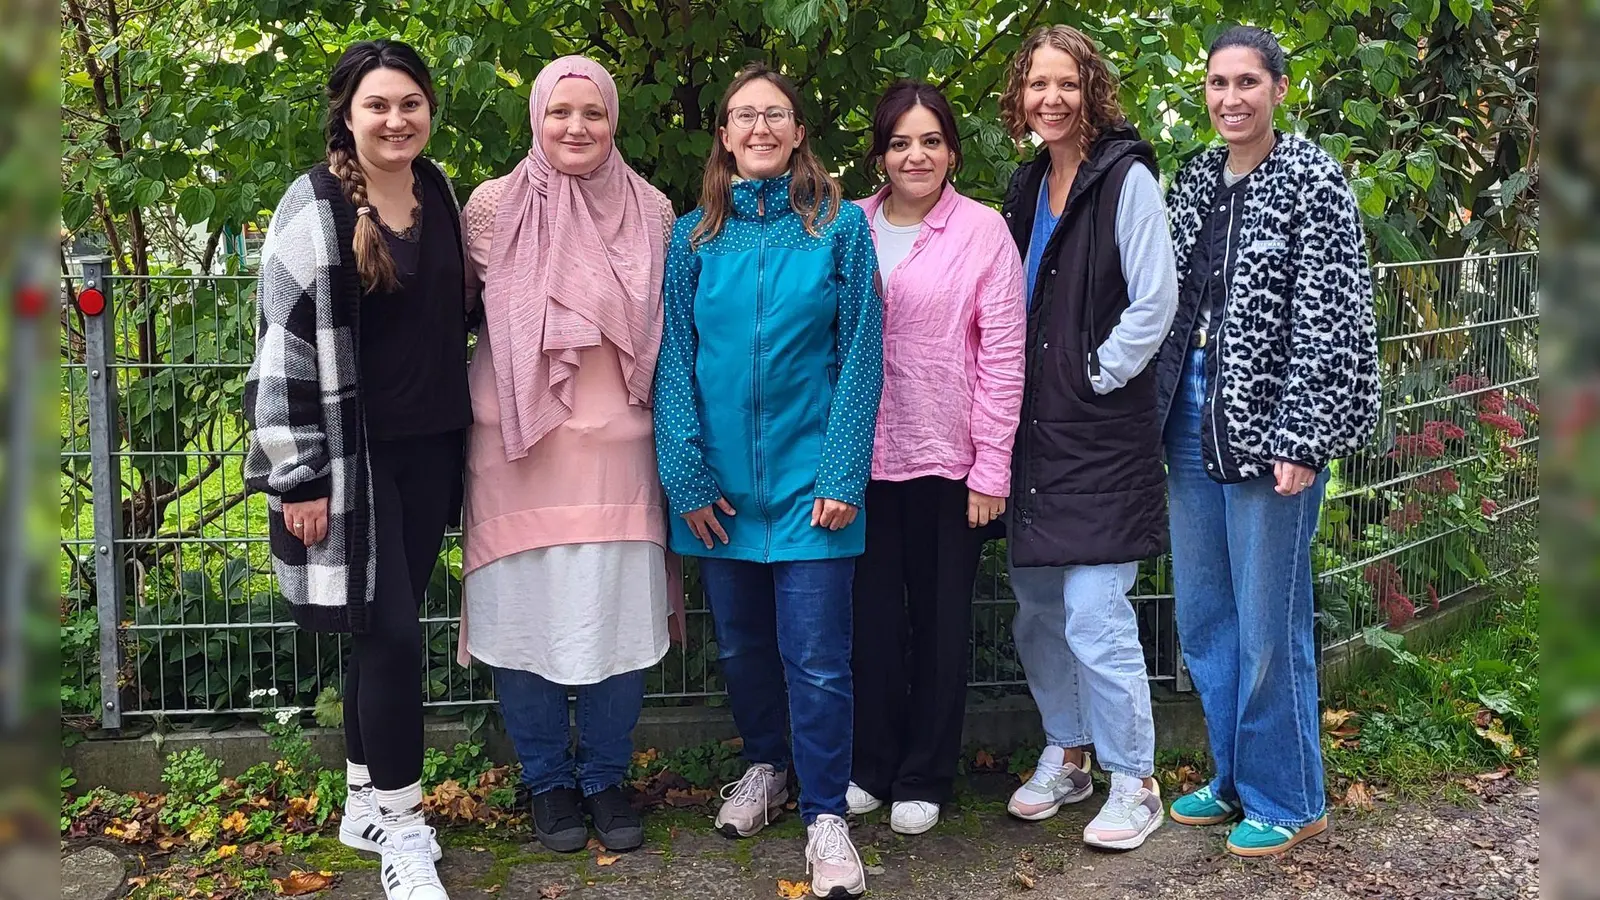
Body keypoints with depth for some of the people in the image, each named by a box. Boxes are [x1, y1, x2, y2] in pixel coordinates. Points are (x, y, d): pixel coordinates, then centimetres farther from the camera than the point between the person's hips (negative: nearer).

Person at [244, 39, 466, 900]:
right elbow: (284, 349, -13)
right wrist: (299, 478, -14)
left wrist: (463, 434, 17)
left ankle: (365, 803, 26)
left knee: (381, 626, 13)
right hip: (351, 454, -6)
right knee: (392, 630, -8)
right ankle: (401, 831, 4)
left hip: (429, 447, 6)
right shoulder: (314, 209, -11)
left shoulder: (440, 194, 8)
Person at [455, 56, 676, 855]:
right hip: (519, 446, -1)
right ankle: (548, 783, 23)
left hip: (617, 445, 1)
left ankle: (606, 779, 24)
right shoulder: (494, 207, -2)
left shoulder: (652, 212, 4)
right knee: (527, 613, 5)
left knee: (619, 614, 5)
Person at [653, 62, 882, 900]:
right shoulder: (693, 237, 5)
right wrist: (685, 474, -6)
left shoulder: (840, 227, -1)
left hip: (808, 476, -3)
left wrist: (843, 474, -11)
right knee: (740, 643, 16)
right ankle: (765, 766, 37)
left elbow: (860, 354, -4)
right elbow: (674, 359, 3)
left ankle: (825, 814, 9)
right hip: (720, 481, 3)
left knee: (815, 657, -3)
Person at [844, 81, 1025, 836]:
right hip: (863, 456, 3)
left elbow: (1002, 356, -5)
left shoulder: (983, 232, -4)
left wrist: (992, 467, -8)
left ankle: (923, 779, 21)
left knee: (941, 619, 9)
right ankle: (871, 766, 26)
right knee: (873, 614, 10)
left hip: (946, 460, -2)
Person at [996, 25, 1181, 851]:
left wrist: (1096, 378, -10)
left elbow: (1156, 301, -13)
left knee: (1095, 615, -7)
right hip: (1036, 427, 7)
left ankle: (1134, 784, 8)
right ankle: (1066, 756, 30)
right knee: (1037, 610, 13)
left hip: (1101, 433, -7)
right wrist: (1020, 396, 10)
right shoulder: (1029, 186, 13)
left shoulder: (1125, 178, -9)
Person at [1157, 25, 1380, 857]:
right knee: (1202, 616, 13)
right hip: (1192, 415, 7)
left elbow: (1329, 321, -12)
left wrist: (1299, 440, -17)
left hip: (1266, 422, -6)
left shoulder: (1311, 182, -8)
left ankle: (1286, 801, 15)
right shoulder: (1194, 181, 11)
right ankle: (1233, 780, 29)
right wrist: (1164, 408, 12)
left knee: (1267, 624, -1)